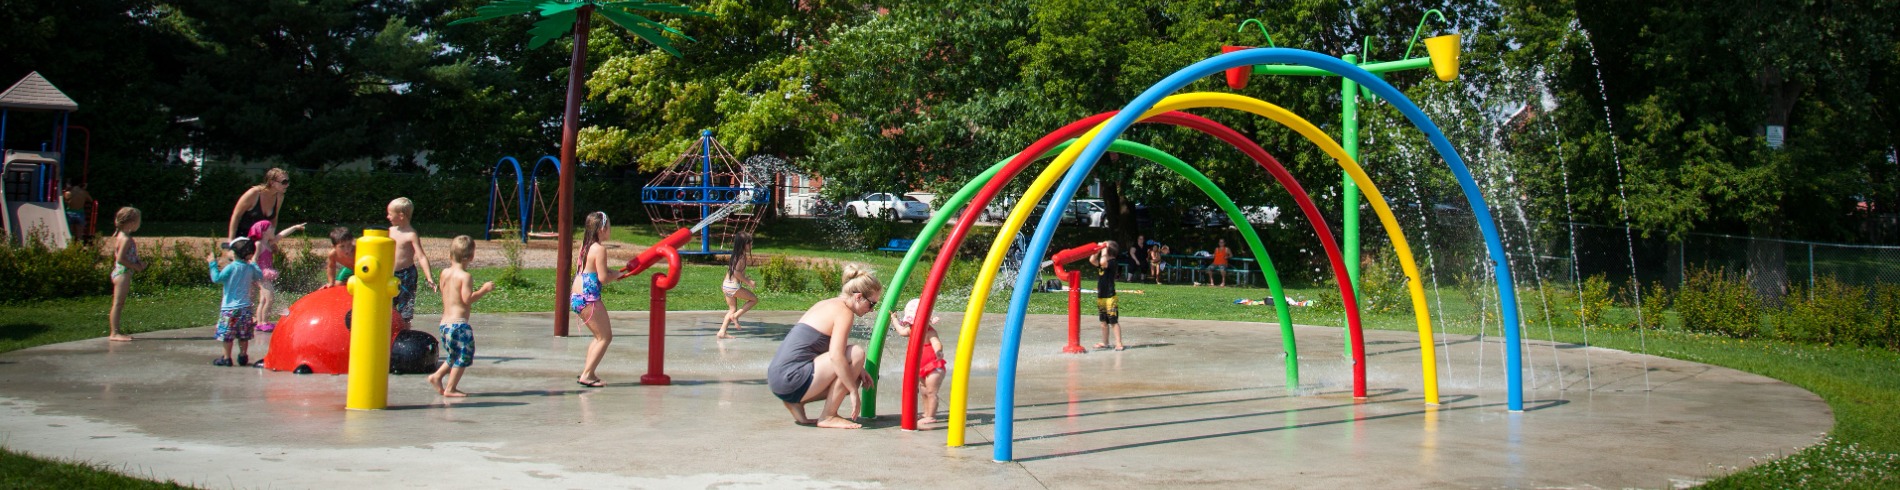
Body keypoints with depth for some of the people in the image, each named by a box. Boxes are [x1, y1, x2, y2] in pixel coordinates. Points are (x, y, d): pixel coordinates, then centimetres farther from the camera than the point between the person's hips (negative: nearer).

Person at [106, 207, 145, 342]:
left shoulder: (121, 236, 16)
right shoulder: (126, 239, -16)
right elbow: (120, 258, -22)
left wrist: (138, 263, 8)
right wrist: (136, 267, -15)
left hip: (121, 273, 10)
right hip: (123, 273, -10)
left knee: (119, 304, 13)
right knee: (118, 303, -9)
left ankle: (114, 332, 17)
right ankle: (114, 333, -8)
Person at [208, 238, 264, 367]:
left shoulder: (231, 267, -14)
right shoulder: (251, 268, 3)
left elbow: (216, 278, -14)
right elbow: (260, 276, 21)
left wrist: (213, 264, -3)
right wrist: (254, 263, 35)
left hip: (230, 308, -5)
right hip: (245, 307, 5)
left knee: (227, 334, 3)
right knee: (244, 335, 12)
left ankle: (227, 358, 5)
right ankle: (243, 356, 16)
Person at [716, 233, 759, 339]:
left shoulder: (736, 255, 13)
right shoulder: (742, 257, -14)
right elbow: (736, 272, -23)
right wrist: (747, 281, -14)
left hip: (726, 285, 9)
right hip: (734, 286, -9)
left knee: (732, 309, 17)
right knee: (754, 299, 7)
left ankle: (722, 332, 9)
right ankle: (735, 316, -4)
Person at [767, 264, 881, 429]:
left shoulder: (826, 304, 18)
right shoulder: (844, 312, -10)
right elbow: (836, 356, -22)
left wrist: (857, 371, 17)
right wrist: (854, 391, -15)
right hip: (791, 381, -10)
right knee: (856, 354, -11)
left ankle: (796, 403, 10)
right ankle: (828, 416, -6)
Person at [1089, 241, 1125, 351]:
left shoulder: (1112, 262, -12)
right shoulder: (1104, 263, 12)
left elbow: (1103, 262, -30)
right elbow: (1092, 260, 8)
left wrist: (1104, 249, -17)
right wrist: (1098, 249, 3)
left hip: (1110, 297, -8)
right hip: (1100, 296, 8)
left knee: (1114, 321, -7)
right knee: (1104, 321, 15)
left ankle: (1119, 344, -5)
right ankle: (1104, 343, 23)